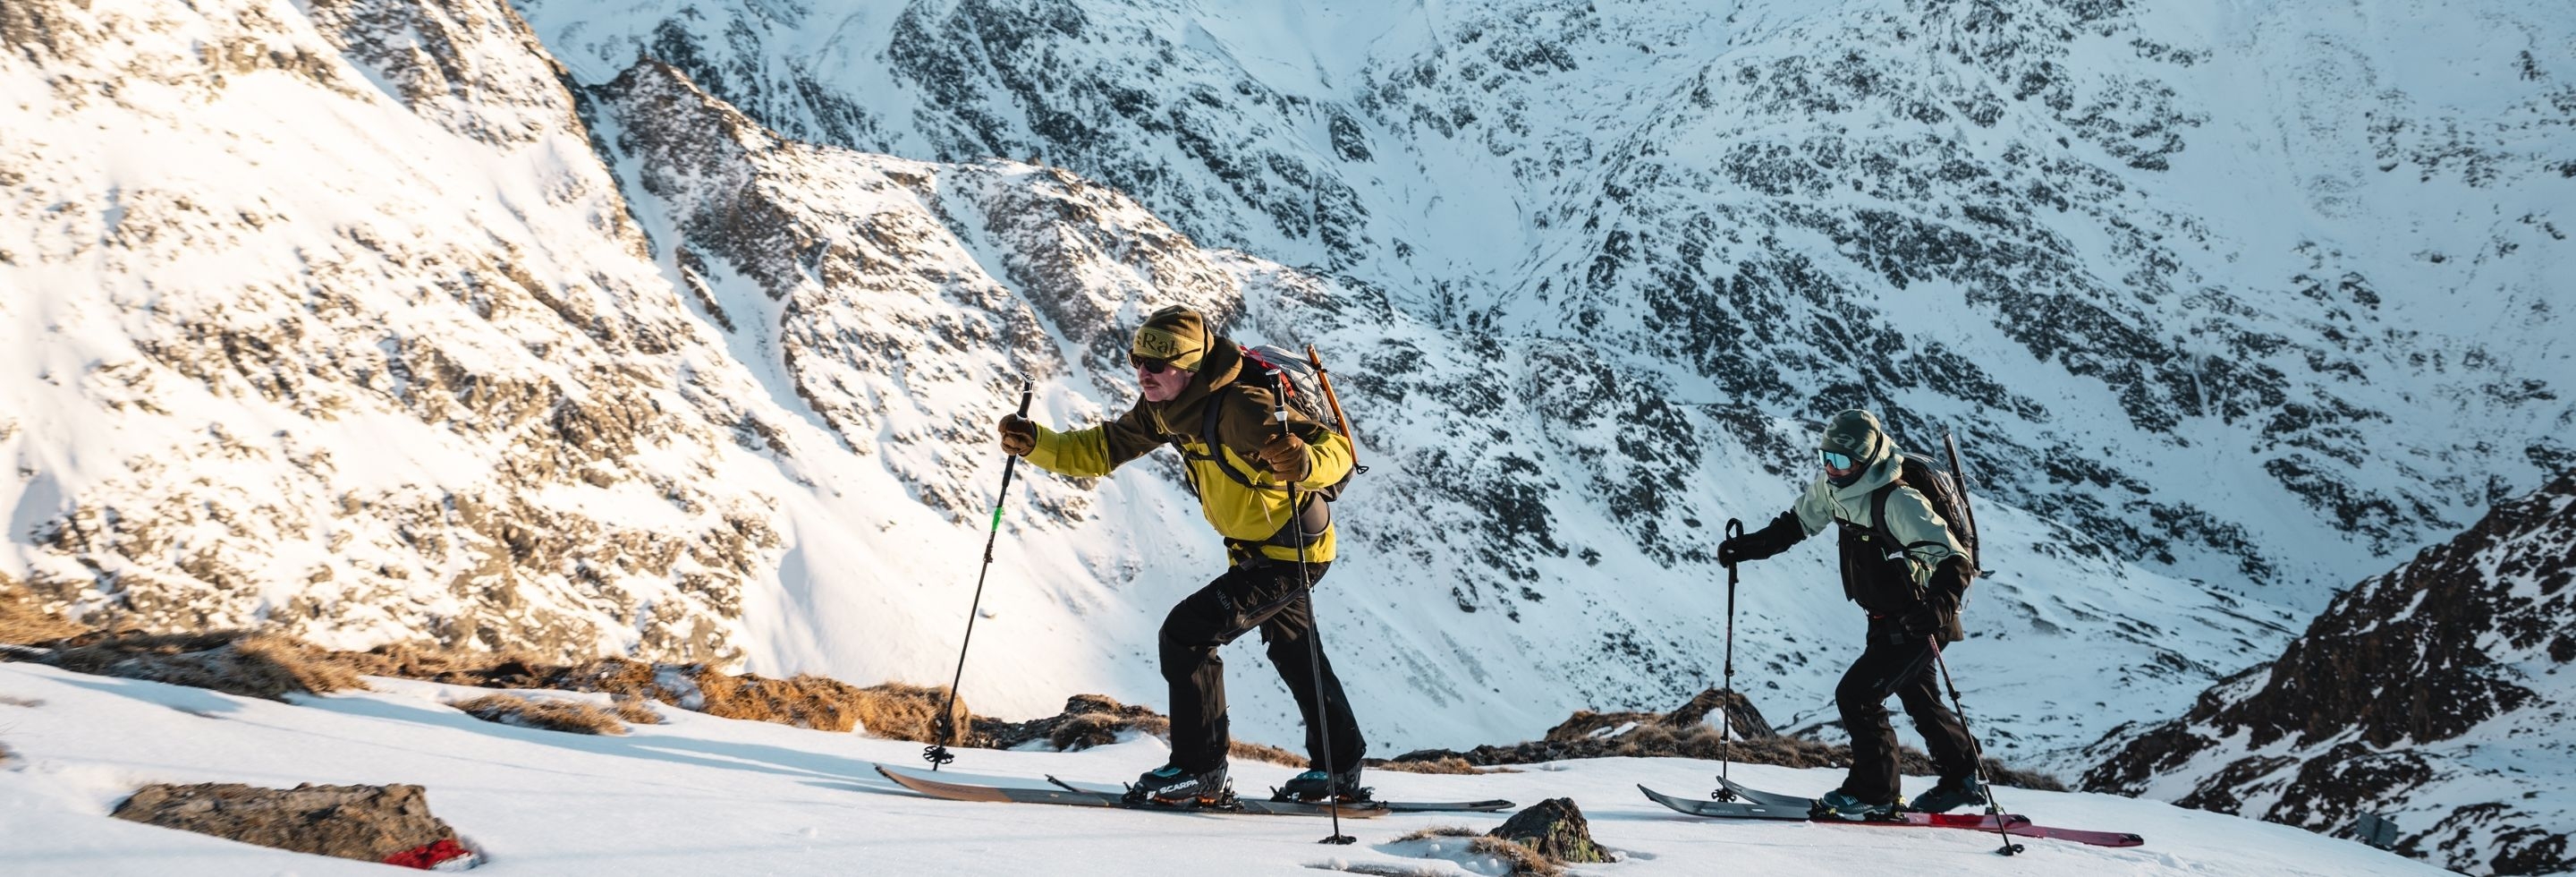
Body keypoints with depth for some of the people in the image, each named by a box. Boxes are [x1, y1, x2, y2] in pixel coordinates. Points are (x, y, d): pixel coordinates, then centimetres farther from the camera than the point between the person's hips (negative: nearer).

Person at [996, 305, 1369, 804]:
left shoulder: (1240, 408, -32)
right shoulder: (1164, 408, -6)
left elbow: (1335, 449, -35)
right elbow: (1102, 450, 5)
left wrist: (1303, 462, -57)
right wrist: (1036, 444, -9)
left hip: (1293, 551, -10)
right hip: (1253, 550, 10)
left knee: (1186, 633, -15)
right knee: (1294, 653, 24)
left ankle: (1200, 768, -5)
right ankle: (1339, 770, 42)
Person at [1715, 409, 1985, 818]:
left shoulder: (1898, 502, -31)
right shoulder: (1834, 489, -6)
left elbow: (1956, 561, -33)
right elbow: (1796, 523, 12)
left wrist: (1940, 604, -50)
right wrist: (1746, 546, 1)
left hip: (1918, 622, -9)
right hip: (1885, 620, 10)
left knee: (1856, 695, -13)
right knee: (1917, 698, 23)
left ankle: (1874, 793, 2)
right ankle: (1962, 782, 42)